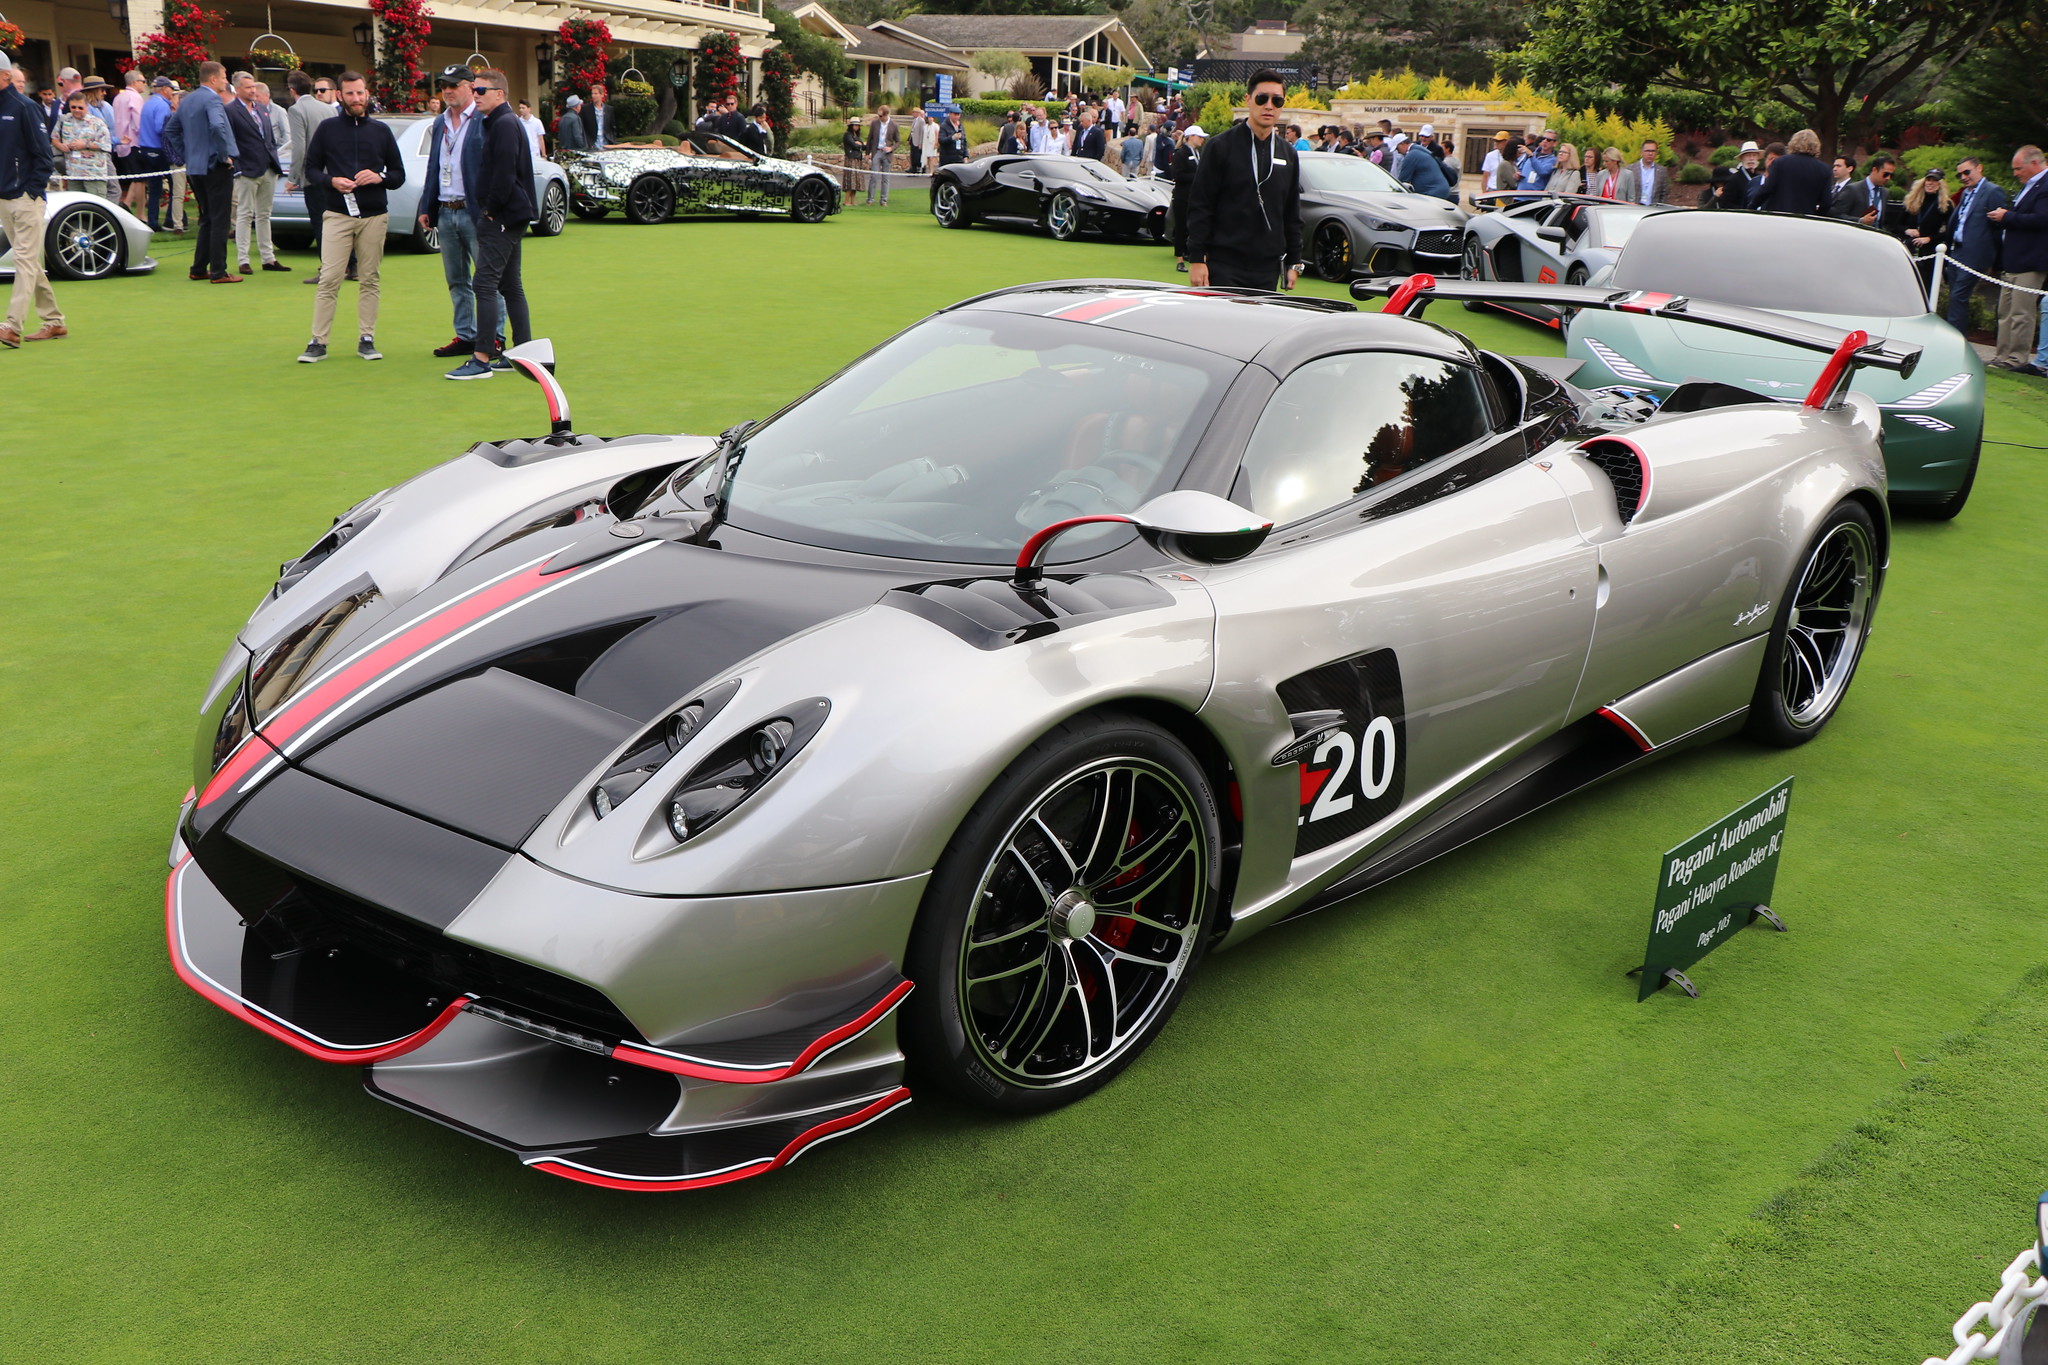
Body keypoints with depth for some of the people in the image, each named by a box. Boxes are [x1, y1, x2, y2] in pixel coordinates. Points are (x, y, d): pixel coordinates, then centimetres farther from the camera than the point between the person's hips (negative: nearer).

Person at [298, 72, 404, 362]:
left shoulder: (381, 131, 11)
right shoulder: (328, 128, 7)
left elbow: (399, 174, 13)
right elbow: (311, 168, 9)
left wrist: (379, 177, -8)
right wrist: (332, 181, -11)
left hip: (375, 217, 2)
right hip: (338, 215, -2)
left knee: (369, 280, 5)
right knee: (329, 279, -7)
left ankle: (367, 340, 11)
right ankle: (318, 342, -4)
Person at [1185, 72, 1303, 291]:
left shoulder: (1289, 155, 13)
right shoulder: (1221, 146, -1)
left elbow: (1292, 215, 18)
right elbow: (1199, 206, -4)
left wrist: (1294, 263, 13)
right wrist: (1196, 259, -10)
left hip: (1267, 270, 4)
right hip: (1224, 267, -4)